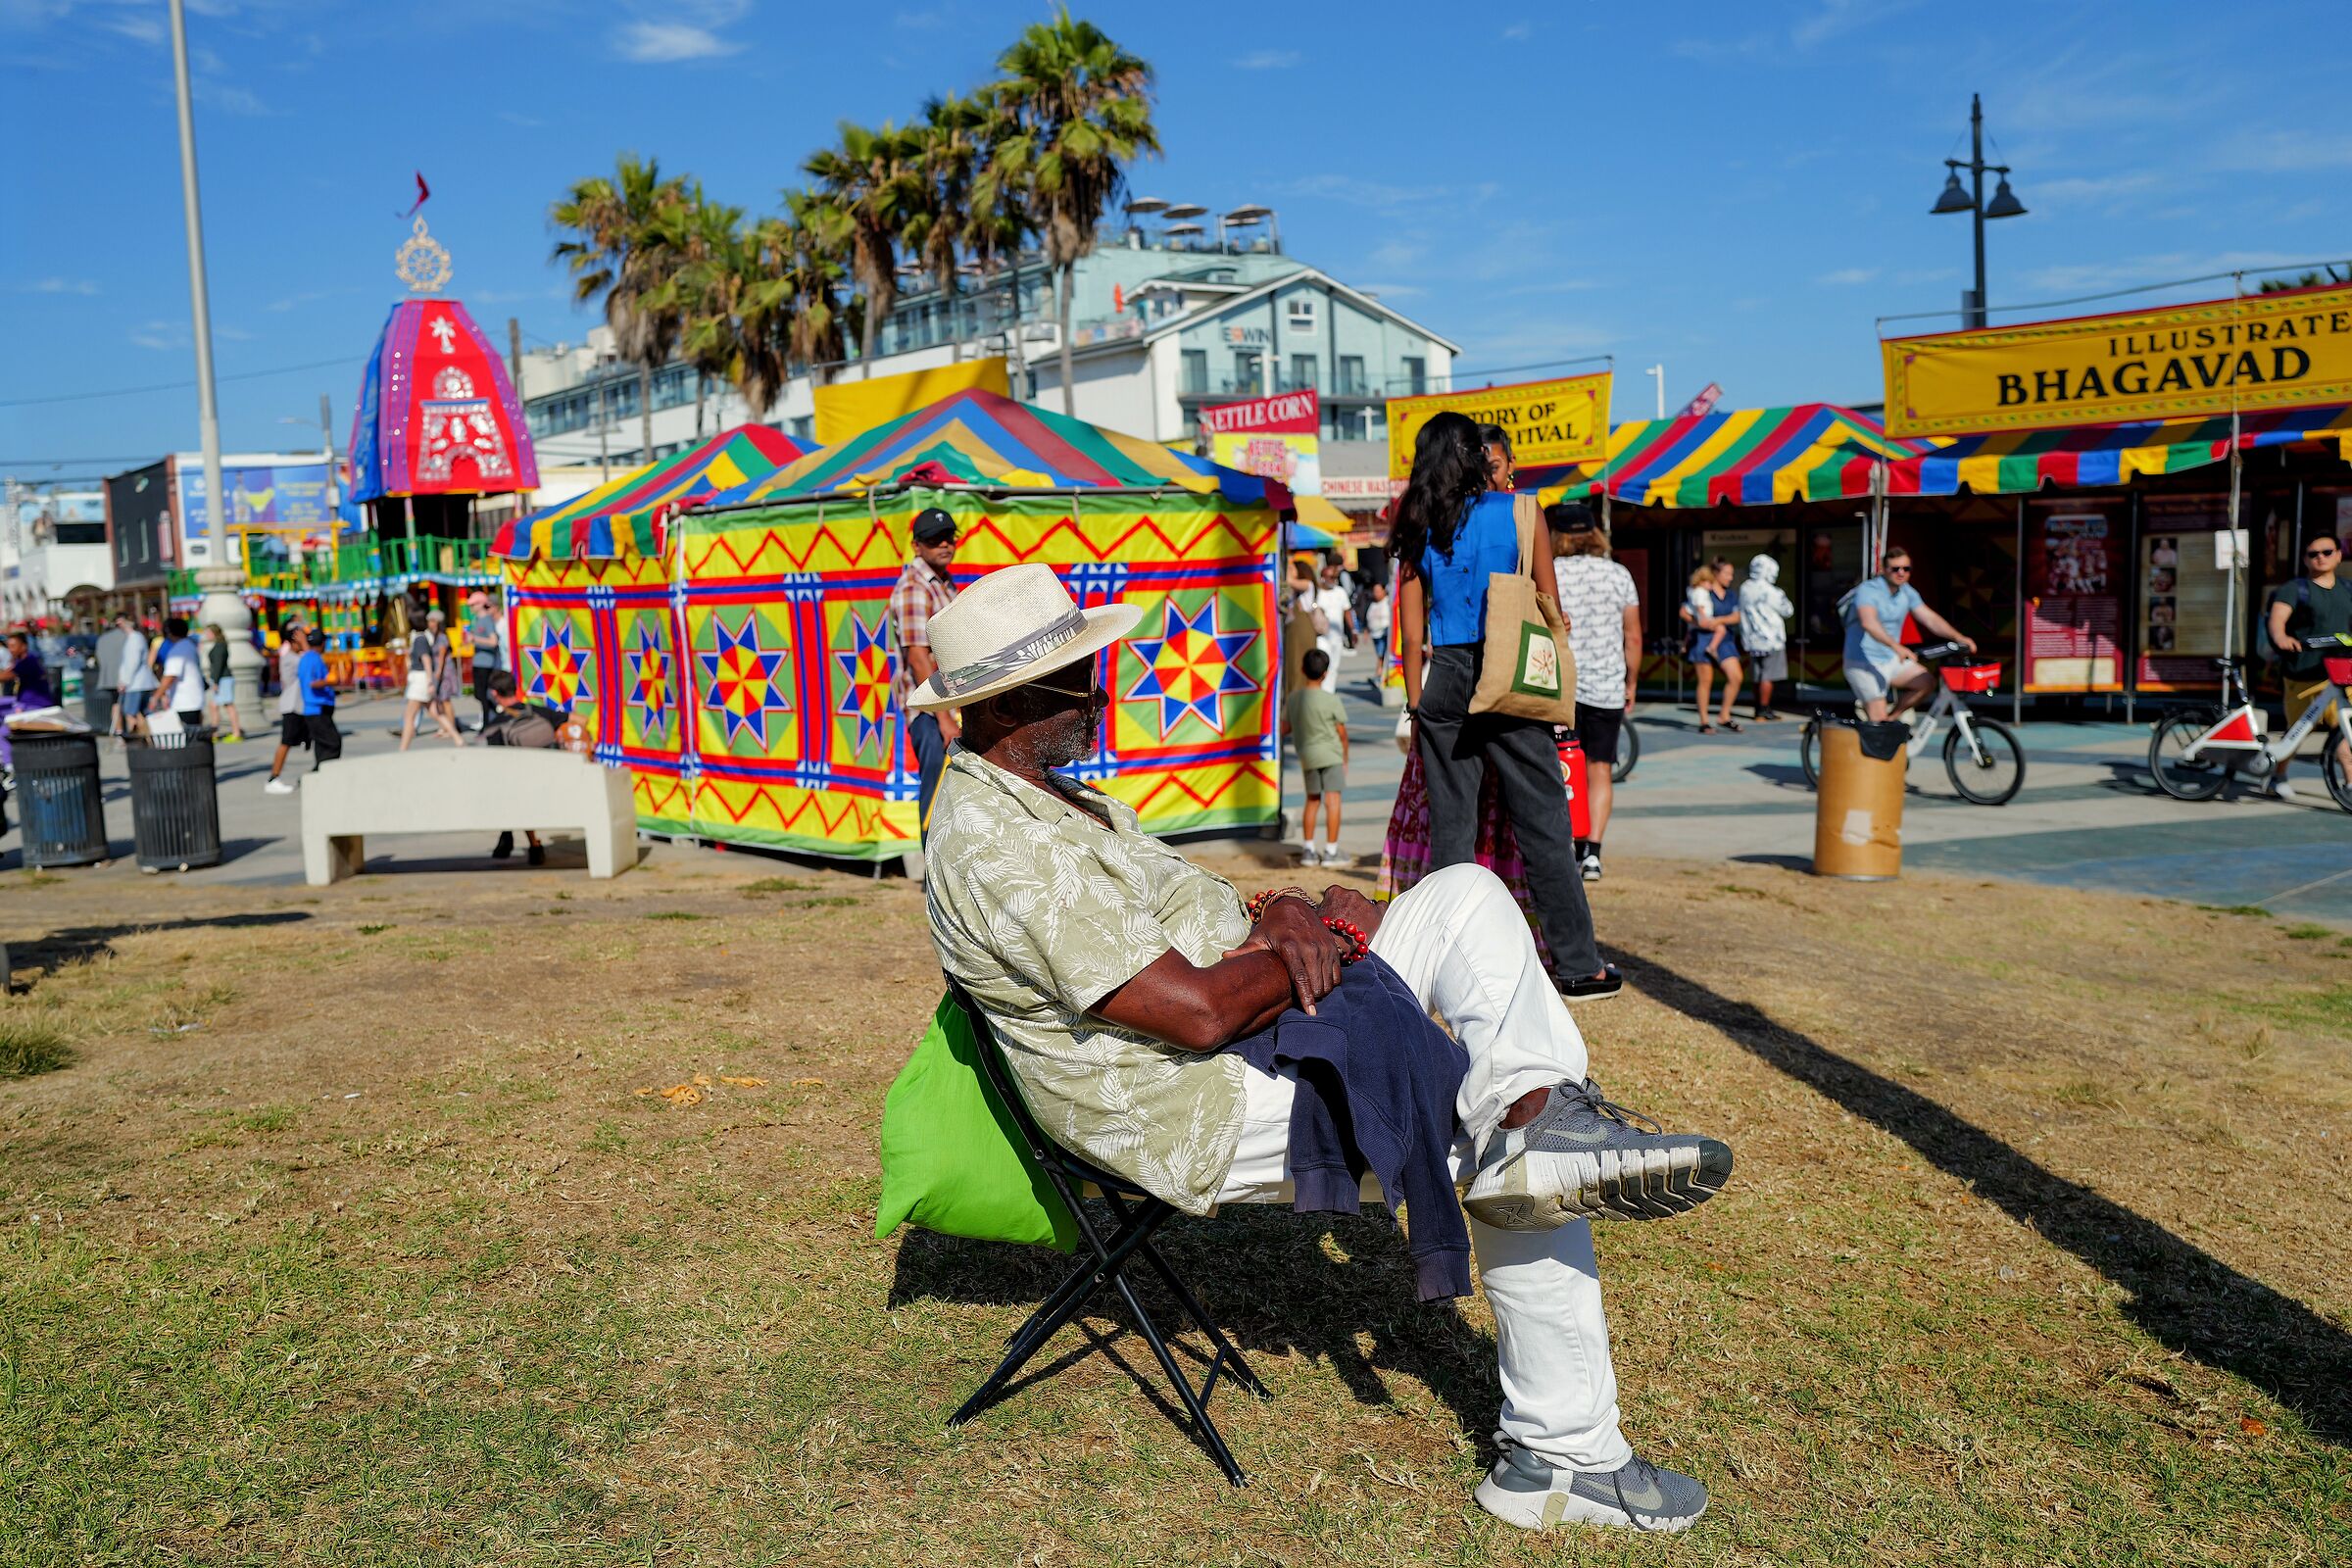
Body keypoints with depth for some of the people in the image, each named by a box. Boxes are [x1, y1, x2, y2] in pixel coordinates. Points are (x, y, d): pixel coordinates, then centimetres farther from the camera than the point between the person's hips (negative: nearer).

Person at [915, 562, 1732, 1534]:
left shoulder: (1049, 797, 12)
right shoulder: (995, 851, -21)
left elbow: (1196, 918, 15)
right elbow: (1198, 1011, -26)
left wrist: (1283, 916, -7)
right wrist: (1337, 935, -10)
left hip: (1271, 1030, 10)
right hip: (1207, 1111, -10)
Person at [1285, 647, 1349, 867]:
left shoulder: (1294, 697, 1)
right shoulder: (1331, 700, -12)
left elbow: (1285, 728, 7)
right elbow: (1342, 733, -6)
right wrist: (1345, 758, 7)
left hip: (1307, 756, 5)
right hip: (1330, 754, -5)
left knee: (1312, 800, 15)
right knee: (1332, 799, -3)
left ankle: (1309, 850, 16)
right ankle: (1330, 850, -4)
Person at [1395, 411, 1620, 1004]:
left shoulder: (1418, 530, 6)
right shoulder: (1516, 512, -1)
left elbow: (1412, 630, 6)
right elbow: (1549, 608, 2)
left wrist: (1417, 708, 12)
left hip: (1444, 680, 3)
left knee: (1449, 829, 9)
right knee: (1543, 827, 3)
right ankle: (1579, 966, 8)